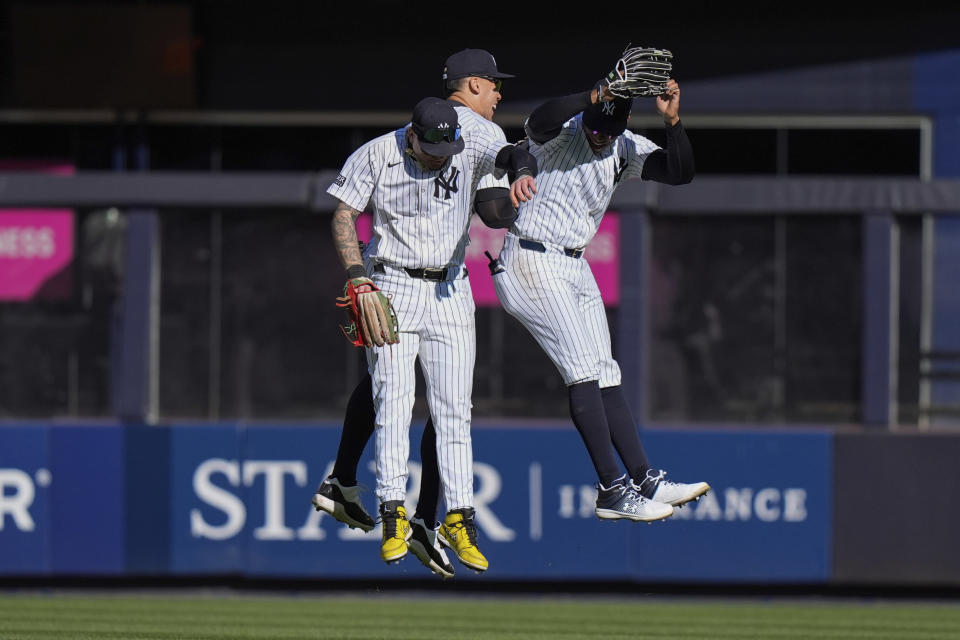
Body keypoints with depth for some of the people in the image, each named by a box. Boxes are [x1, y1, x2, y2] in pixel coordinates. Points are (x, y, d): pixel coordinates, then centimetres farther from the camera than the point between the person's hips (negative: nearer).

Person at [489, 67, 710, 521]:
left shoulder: (625, 150, 3)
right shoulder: (560, 133, -15)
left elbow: (681, 173, -9)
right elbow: (540, 121, -40)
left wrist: (673, 121, -24)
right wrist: (600, 96, -47)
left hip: (574, 268, 8)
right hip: (531, 260, -8)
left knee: (605, 376, 7)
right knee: (583, 369, -14)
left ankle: (646, 481, 8)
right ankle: (613, 489, -15)